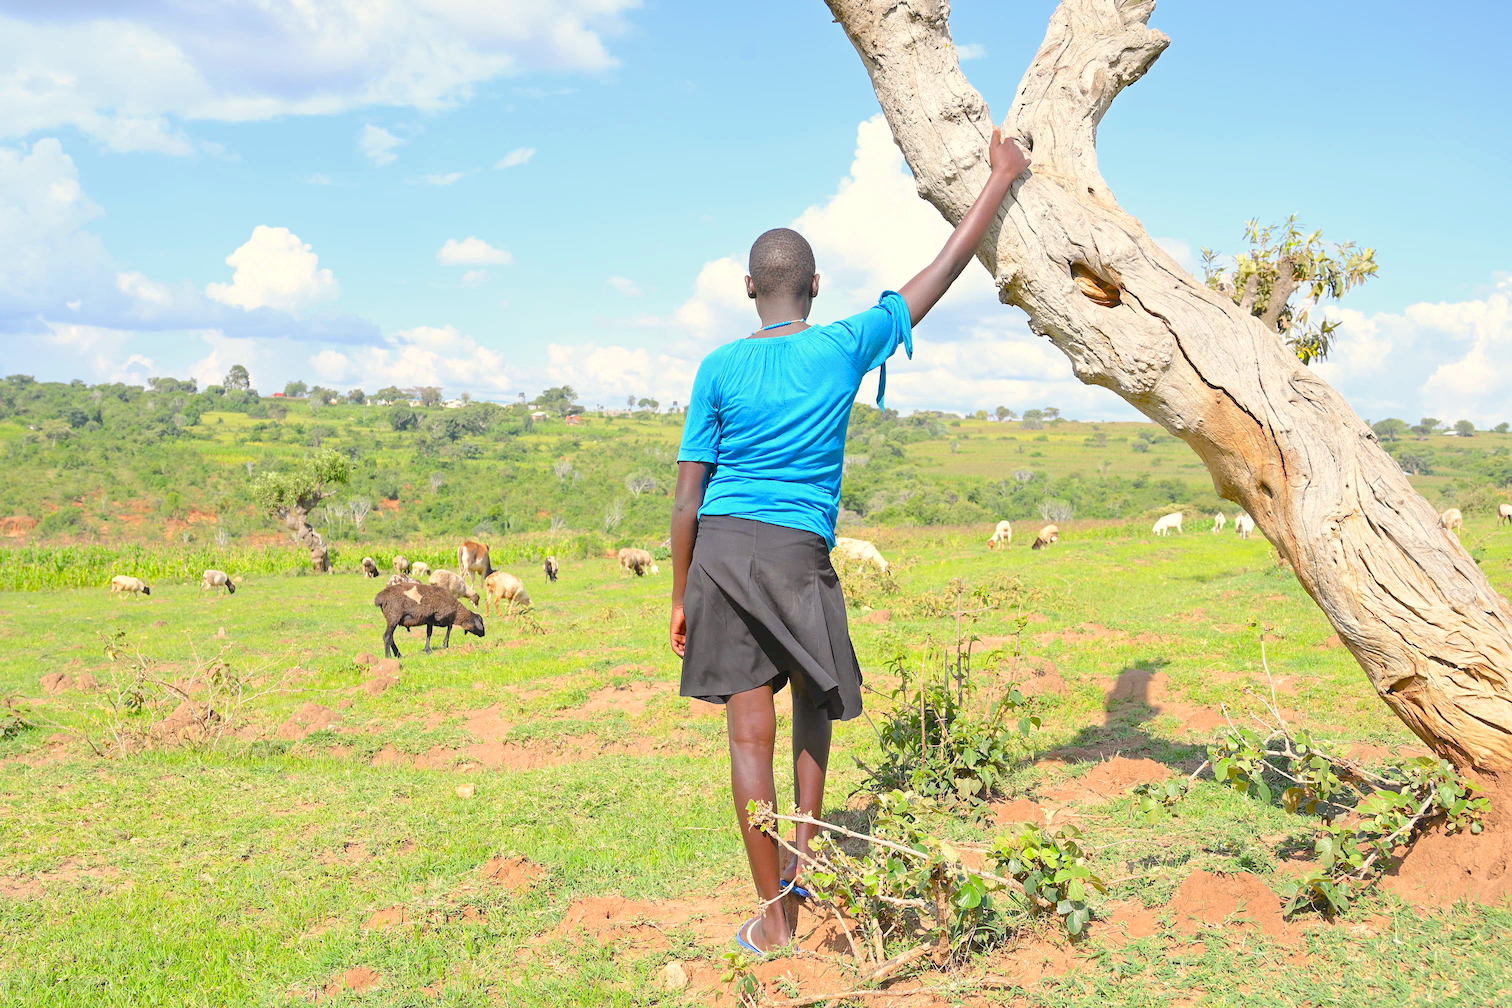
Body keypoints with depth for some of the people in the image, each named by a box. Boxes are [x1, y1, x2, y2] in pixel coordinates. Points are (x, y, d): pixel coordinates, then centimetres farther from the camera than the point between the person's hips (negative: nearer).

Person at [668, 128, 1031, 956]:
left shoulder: (720, 369, 4)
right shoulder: (846, 348, 1)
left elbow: (688, 497, 2)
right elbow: (943, 270, 9)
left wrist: (680, 597, 10)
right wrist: (1001, 178, 18)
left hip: (721, 548, 1)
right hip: (798, 554, -1)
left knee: (750, 732, 1)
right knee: (815, 702, 23)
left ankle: (775, 916, 5)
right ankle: (804, 864, 17)